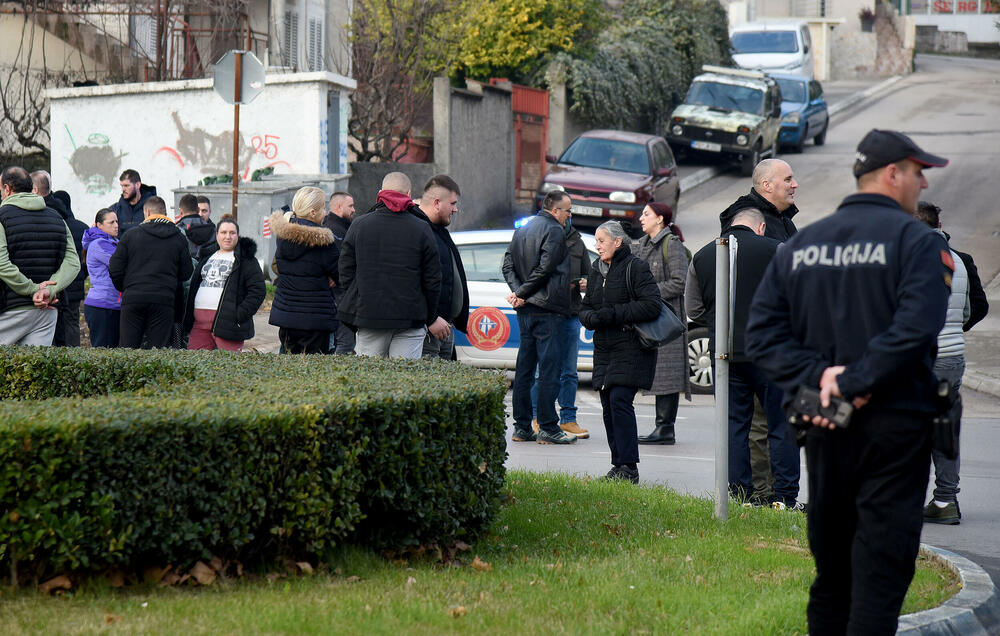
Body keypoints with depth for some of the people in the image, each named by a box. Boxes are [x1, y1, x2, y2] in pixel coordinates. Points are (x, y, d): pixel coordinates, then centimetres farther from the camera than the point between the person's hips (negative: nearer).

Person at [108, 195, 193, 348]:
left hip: (133, 299, -1)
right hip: (164, 301, 1)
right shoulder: (179, 239, 6)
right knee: (159, 348, 1)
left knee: (128, 347, 4)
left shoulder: (131, 235, 3)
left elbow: (114, 269, 3)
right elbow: (186, 273, 8)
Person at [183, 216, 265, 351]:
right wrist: (189, 316, 17)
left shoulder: (246, 259, 2)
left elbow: (258, 290, -5)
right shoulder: (208, 256, 21)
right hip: (199, 322, 6)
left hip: (226, 322, -6)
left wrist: (240, 314, -14)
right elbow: (195, 284, 27)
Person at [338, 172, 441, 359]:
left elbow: (345, 273, 5)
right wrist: (432, 319, 14)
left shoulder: (359, 225, 3)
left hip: (367, 315, 1)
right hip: (410, 319, -1)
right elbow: (432, 280, 3)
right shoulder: (422, 229, 0)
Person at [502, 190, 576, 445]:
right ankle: (548, 428, -6)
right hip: (547, 309, -8)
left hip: (525, 310, 8)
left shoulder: (521, 231, 17)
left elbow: (508, 266, 11)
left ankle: (521, 427, 11)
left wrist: (518, 292, -1)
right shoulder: (554, 231, -10)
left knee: (524, 368, 10)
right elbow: (545, 268, -17)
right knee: (549, 367, -5)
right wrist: (522, 294, -9)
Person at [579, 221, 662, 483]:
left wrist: (613, 314, -17)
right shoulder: (596, 271, 15)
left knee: (620, 400, -16)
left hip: (631, 349, -7)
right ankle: (619, 463, 11)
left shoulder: (636, 267, -8)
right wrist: (591, 317, -5)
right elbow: (585, 308, 19)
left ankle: (629, 466, -15)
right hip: (604, 349, 7)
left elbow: (652, 305, -16)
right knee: (608, 405, 4)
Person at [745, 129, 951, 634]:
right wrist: (855, 382, -18)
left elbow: (762, 332, 1)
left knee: (830, 569, 16)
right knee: (880, 572, -3)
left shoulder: (798, 245, 9)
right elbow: (916, 328, -23)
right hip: (893, 423, -5)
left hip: (824, 431, 5)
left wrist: (819, 375, -8)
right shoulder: (917, 241, -7)